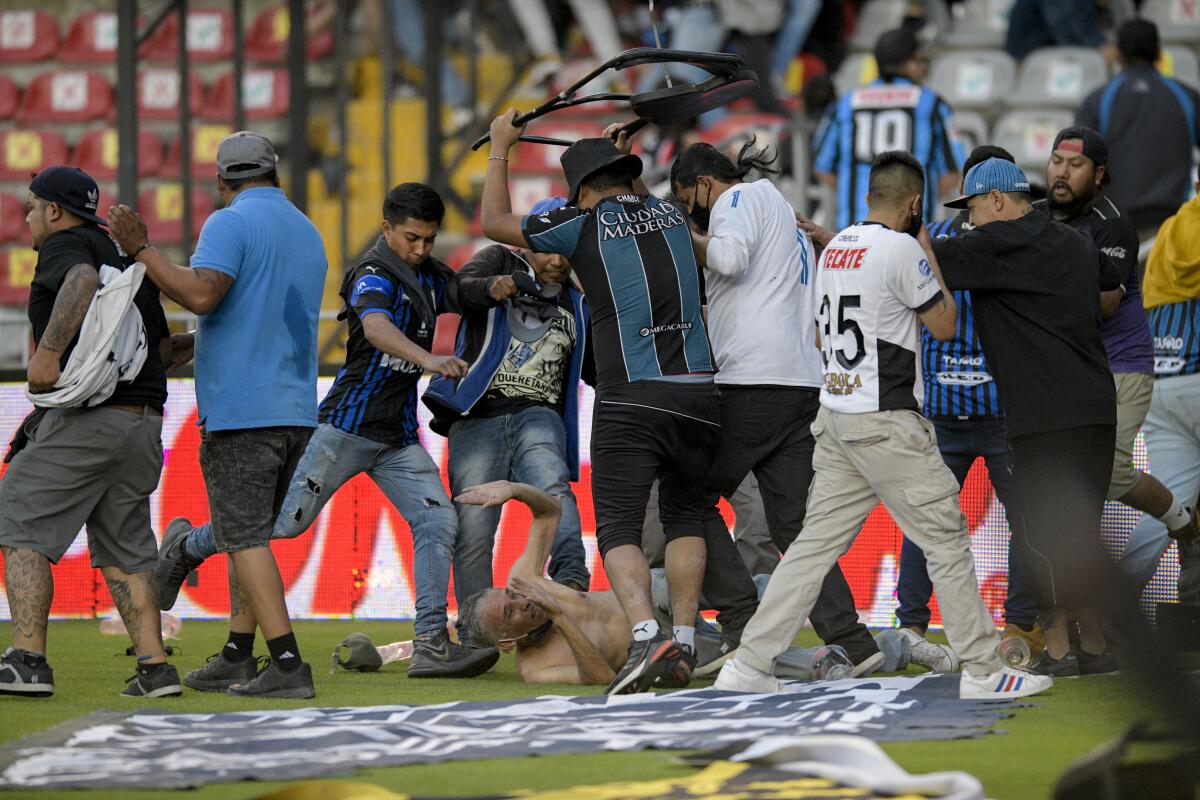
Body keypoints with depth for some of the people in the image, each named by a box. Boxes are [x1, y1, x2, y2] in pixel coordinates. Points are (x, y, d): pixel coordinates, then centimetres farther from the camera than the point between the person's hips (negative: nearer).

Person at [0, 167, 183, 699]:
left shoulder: (64, 245, -1)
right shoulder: (128, 258, 22)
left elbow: (83, 281, -26)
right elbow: (164, 349, 26)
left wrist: (49, 351, -33)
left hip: (83, 420, -8)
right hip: (145, 424, 8)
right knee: (123, 549, 14)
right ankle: (155, 669, 3)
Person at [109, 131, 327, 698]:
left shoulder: (231, 224, -7)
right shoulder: (308, 233, 19)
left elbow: (201, 293, -23)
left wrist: (141, 249, -13)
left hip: (241, 412, -8)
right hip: (297, 411, 8)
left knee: (245, 538, -8)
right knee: (249, 534, 17)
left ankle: (287, 664, -17)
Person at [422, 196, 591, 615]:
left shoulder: (576, 306, 23)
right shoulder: (499, 262, 12)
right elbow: (462, 287, -11)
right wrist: (494, 287, -33)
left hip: (539, 415, 2)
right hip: (478, 419, -1)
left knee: (552, 486, -30)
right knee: (473, 530, -8)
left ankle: (571, 575, -50)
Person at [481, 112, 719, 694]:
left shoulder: (586, 223, 2)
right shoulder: (673, 216, 15)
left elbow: (495, 223, 15)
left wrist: (499, 150, 26)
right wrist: (622, 155, 51)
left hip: (631, 400, -4)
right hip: (700, 394, 4)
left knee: (618, 529, -4)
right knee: (684, 517, 20)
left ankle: (647, 637, -25)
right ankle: (684, 642, 11)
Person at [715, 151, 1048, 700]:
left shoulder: (834, 250, 11)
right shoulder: (902, 250, -13)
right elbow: (944, 325, -5)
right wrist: (931, 257, 7)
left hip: (835, 417, 8)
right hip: (888, 423, -8)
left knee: (815, 544, 9)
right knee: (946, 540, 0)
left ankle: (747, 665, 4)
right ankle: (982, 671, 1)